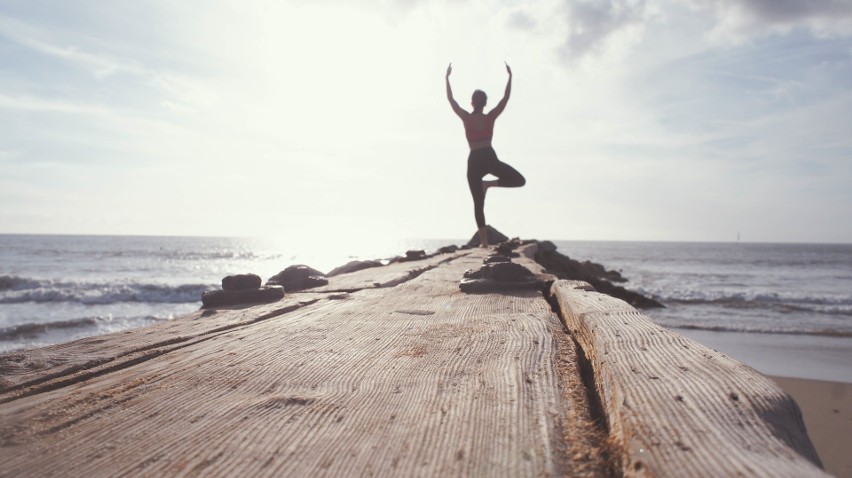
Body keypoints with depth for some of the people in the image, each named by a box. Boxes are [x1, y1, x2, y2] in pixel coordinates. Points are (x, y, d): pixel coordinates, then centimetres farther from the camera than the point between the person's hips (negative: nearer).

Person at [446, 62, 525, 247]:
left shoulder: (466, 118, 1)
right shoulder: (490, 117, 2)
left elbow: (450, 99, 8)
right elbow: (506, 98, 8)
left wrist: (447, 78, 15)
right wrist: (510, 76, 15)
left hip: (474, 161, 1)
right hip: (489, 158, -1)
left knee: (478, 203, 5)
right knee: (519, 180, 12)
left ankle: (484, 241, 0)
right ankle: (489, 183, -8)